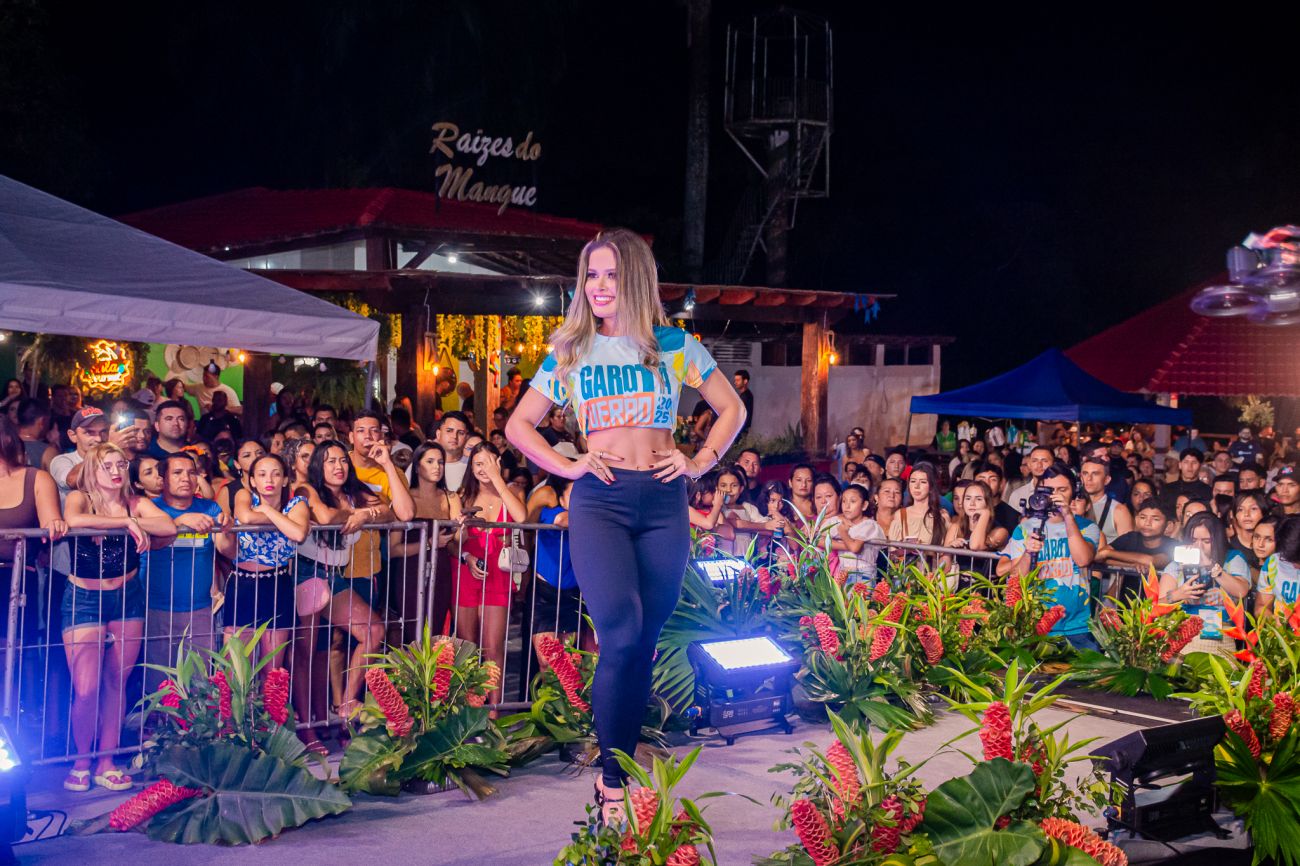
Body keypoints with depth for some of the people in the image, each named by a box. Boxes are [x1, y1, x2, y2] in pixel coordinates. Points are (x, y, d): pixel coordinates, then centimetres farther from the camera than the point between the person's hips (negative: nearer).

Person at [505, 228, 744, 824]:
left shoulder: (674, 346, 9)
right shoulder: (570, 352, 11)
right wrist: (566, 466, 2)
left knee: (644, 642, 3)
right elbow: (519, 424, 16)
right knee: (621, 633, -19)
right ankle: (612, 780, -9)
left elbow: (731, 409, 16)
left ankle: (620, 767, 15)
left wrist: (701, 462, 3)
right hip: (599, 500, -1)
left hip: (663, 501, 1)